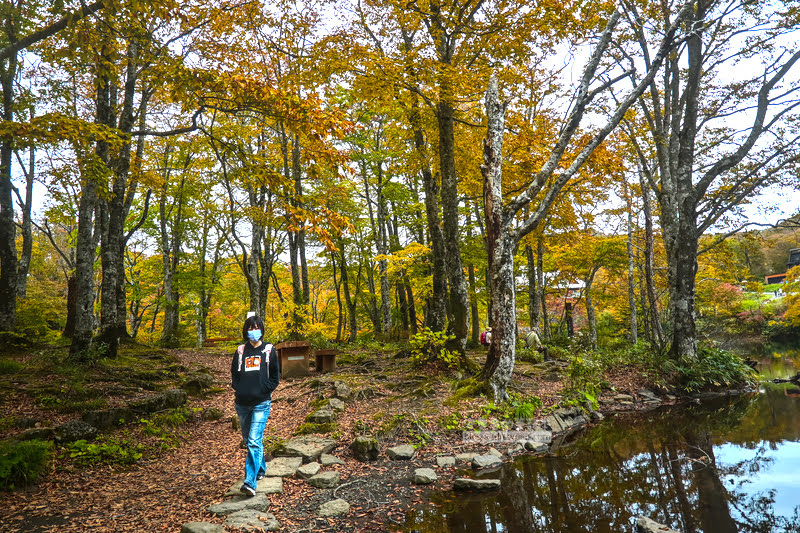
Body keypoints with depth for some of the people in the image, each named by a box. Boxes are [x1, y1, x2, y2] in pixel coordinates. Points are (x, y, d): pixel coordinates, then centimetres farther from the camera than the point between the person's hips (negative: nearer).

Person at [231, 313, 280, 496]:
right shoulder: (240, 351, 9)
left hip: (261, 403, -4)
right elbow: (234, 374, 15)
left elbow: (275, 376, 3)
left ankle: (250, 481, -15)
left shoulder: (269, 350, 2)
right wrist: (239, 389, -3)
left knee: (254, 441, -13)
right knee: (248, 440, 16)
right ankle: (261, 468, 36)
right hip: (242, 403, 4)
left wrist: (263, 391, -9)